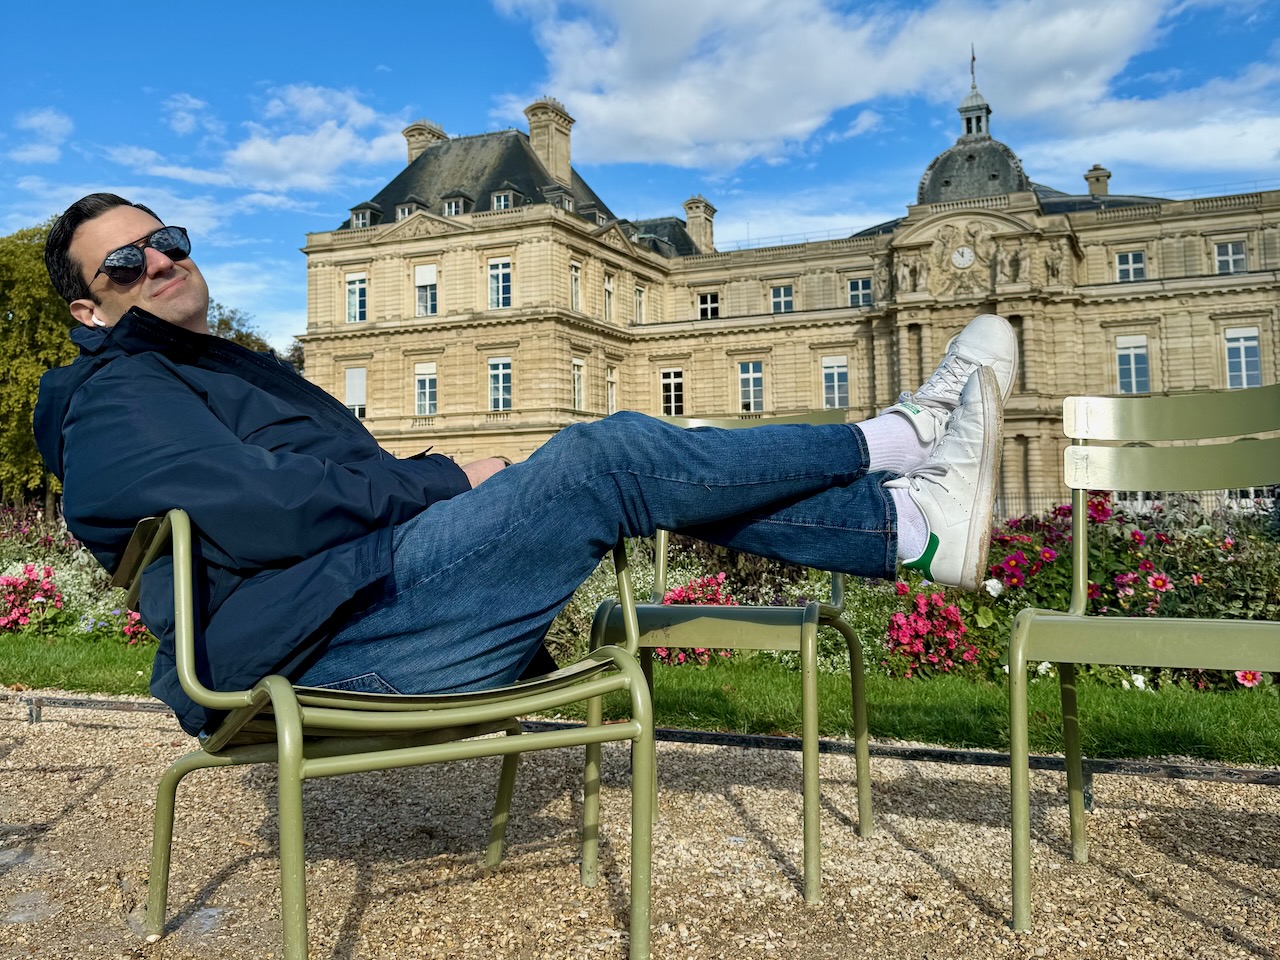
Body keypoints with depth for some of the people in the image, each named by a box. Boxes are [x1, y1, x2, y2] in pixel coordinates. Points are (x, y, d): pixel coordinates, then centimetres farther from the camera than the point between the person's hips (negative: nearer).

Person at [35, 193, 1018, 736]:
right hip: (326, 643, -9)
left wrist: (448, 486, 3)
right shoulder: (119, 397, 2)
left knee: (648, 480, -3)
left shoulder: (233, 375, 31)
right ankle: (889, 442, -4)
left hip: (373, 604, 9)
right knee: (608, 456, -18)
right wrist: (448, 479, -9)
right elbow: (262, 511, -16)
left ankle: (921, 524, -4)